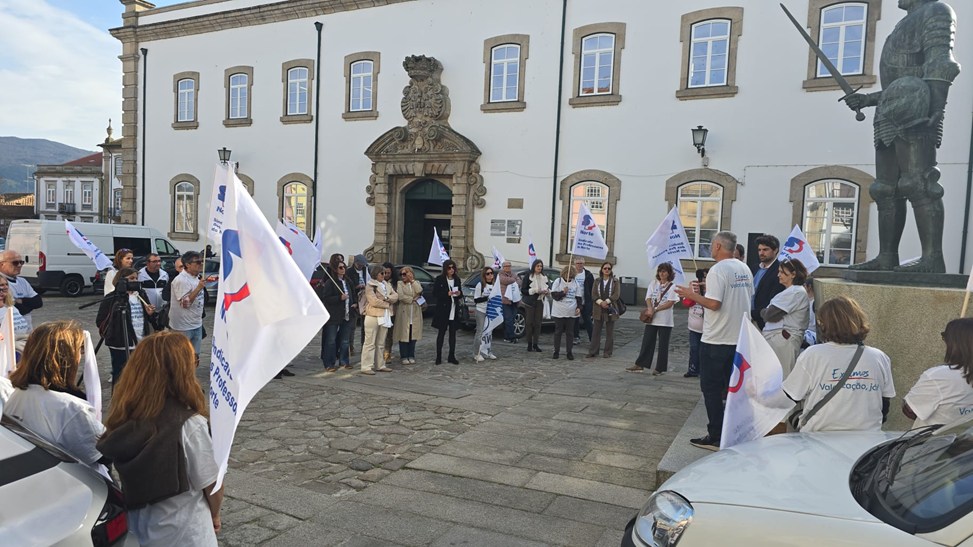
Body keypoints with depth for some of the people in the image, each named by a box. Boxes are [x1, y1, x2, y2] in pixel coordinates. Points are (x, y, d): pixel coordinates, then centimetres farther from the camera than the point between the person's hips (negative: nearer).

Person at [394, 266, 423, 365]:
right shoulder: (400, 284, 4)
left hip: (415, 313, 3)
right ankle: (404, 357, 6)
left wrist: (412, 280, -5)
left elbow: (419, 291, -9)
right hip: (404, 312, -2)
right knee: (403, 335, -1)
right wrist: (413, 299, -7)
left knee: (413, 335, 5)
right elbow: (400, 296, -11)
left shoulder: (416, 283, 13)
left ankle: (411, 356, 14)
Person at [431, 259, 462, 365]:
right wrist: (447, 294, -21)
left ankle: (451, 356, 15)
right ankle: (438, 357, 8)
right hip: (443, 310, -4)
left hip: (454, 310, 5)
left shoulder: (457, 279, 10)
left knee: (453, 334, 8)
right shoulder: (439, 279, -5)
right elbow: (434, 294, -9)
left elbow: (460, 294, 17)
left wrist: (459, 294, -7)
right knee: (441, 333, 2)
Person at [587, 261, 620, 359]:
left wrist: (606, 302, -19)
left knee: (609, 332, 5)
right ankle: (593, 352, 6)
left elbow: (616, 295, -8)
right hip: (598, 310, 2)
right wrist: (600, 302, -16)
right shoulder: (597, 281, 9)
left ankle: (608, 352, 12)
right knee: (596, 331, 2)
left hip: (610, 309, -2)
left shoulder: (615, 281, 2)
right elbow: (593, 295, 0)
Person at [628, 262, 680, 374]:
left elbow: (670, 303, -12)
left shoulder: (672, 287, -3)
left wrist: (655, 309, -16)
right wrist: (650, 308, -18)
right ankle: (640, 365, 10)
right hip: (651, 319, 3)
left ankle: (660, 368, 11)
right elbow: (648, 298, 2)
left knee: (663, 345, 4)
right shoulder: (653, 284, 8)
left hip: (665, 321, -3)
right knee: (647, 342, 5)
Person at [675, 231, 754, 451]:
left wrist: (691, 295, -9)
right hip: (739, 339, 8)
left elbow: (714, 303, -23)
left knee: (711, 389, 2)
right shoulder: (745, 269, 8)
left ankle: (716, 437, 6)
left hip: (716, 341, -8)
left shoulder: (718, 270, -16)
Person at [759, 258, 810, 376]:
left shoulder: (796, 292, -13)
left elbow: (770, 315, -16)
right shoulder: (792, 291, 20)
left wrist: (763, 312, 3)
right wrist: (767, 312, -3)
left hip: (782, 340, -10)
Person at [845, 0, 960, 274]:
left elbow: (940, 64, -11)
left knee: (917, 184, -18)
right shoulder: (907, 24, 32)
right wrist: (866, 99, 23)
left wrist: (935, 111, -22)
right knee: (886, 189, 4)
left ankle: (933, 259, -22)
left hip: (914, 113, -10)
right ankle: (886, 258, 5)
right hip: (891, 117, 10)